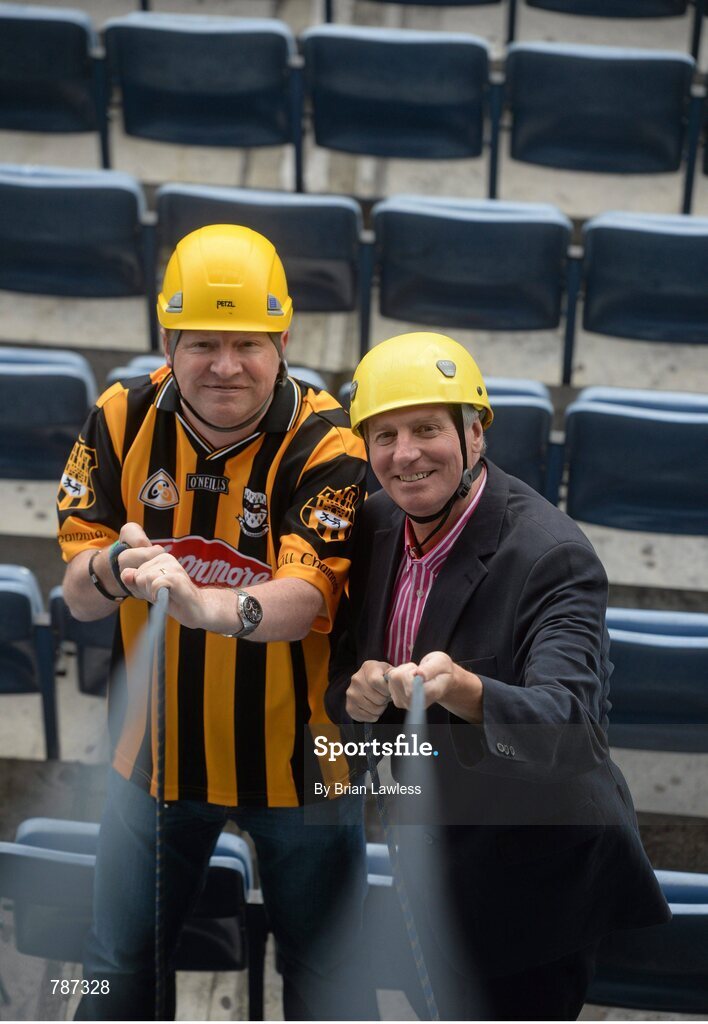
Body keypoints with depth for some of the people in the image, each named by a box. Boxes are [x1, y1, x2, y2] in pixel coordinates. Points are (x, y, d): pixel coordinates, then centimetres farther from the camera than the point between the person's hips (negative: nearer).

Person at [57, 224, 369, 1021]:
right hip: (157, 746, 3)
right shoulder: (121, 421, -8)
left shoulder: (327, 445, -19)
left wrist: (209, 606, -53)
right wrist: (109, 571, -34)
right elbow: (77, 595, -9)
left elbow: (304, 599, -32)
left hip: (294, 753, -3)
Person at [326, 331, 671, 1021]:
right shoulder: (379, 523, -4)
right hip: (435, 858, 7)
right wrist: (353, 691, -20)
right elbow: (346, 661, 4)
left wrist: (463, 690, -57)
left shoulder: (552, 554, -26)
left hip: (532, 868, -7)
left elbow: (567, 722, -38)